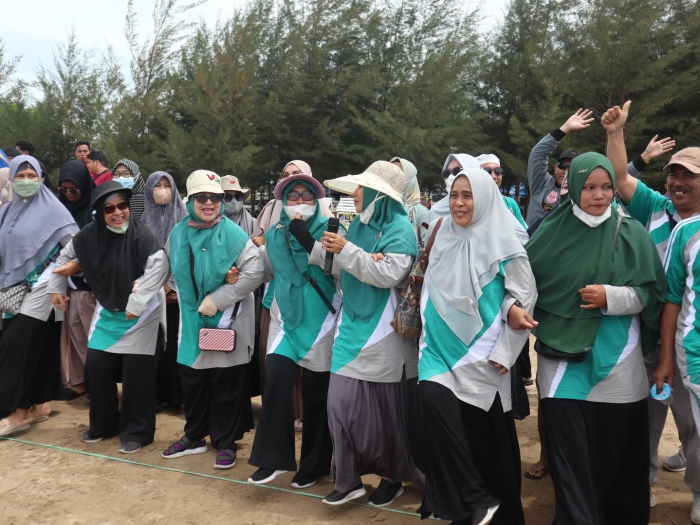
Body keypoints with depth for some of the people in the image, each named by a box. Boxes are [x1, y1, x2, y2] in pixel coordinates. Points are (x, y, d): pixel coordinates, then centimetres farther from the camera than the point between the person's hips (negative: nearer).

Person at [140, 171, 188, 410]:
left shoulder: (183, 218, 4)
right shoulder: (144, 220, 9)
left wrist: (174, 284, -8)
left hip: (179, 290, -1)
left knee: (177, 340, -3)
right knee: (156, 342, -1)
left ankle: (178, 394, 6)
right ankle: (158, 394, 8)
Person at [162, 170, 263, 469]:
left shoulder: (232, 233, -14)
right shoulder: (178, 233, 3)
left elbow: (255, 271, -21)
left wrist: (217, 300, -20)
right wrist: (189, 300, 8)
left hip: (228, 322, -5)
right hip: (192, 320, 5)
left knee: (226, 385, 4)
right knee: (191, 381, 14)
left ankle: (226, 442, 21)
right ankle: (194, 437, 33)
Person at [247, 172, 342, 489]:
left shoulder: (327, 229, -3)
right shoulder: (274, 233, 9)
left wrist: (306, 237, -24)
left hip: (320, 318, -3)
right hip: (286, 315, 3)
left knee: (316, 392, 4)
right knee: (277, 377, -17)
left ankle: (314, 464, 20)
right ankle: (275, 457, -5)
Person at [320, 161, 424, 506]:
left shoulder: (400, 228, -10)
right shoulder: (358, 225, 11)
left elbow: (389, 274, -22)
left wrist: (347, 251, -22)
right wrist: (328, 250, -3)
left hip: (383, 333, -6)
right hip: (352, 326, 6)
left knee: (385, 410, 6)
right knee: (342, 402, 2)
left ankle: (393, 477, 26)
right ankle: (348, 480, 15)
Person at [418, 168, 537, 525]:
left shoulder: (502, 243, -6)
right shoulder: (444, 239, 7)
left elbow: (525, 296, -4)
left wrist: (503, 353, -8)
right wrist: (428, 338, 12)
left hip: (482, 351, -4)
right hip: (444, 345, 4)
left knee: (483, 436, -5)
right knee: (433, 398, -16)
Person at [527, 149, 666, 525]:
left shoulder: (631, 233, 2)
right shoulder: (551, 231, 2)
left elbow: (652, 292, 1)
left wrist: (612, 297, -14)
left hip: (616, 360, 0)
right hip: (562, 356, 0)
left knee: (616, 447, 9)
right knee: (569, 449, 2)